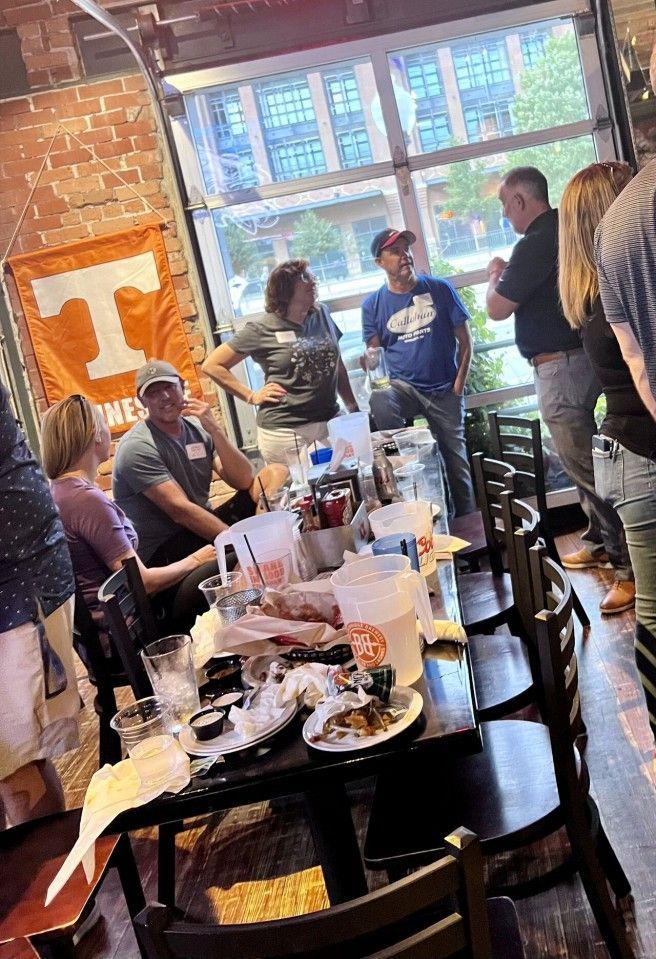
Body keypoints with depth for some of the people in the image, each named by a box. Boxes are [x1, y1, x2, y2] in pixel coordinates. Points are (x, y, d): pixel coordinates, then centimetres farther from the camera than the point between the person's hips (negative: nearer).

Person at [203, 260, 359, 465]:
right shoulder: (261, 331, -5)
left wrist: (354, 408, 15)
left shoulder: (322, 315, 9)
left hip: (331, 424, 5)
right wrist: (252, 396, -3)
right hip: (285, 432, -4)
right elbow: (212, 365, -2)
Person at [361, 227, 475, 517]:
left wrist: (459, 384, -6)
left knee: (456, 462, 5)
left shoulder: (439, 289, -3)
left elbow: (464, 340, 1)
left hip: (445, 392, 0)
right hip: (403, 387, 0)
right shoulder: (373, 305, 0)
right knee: (378, 402, -35)